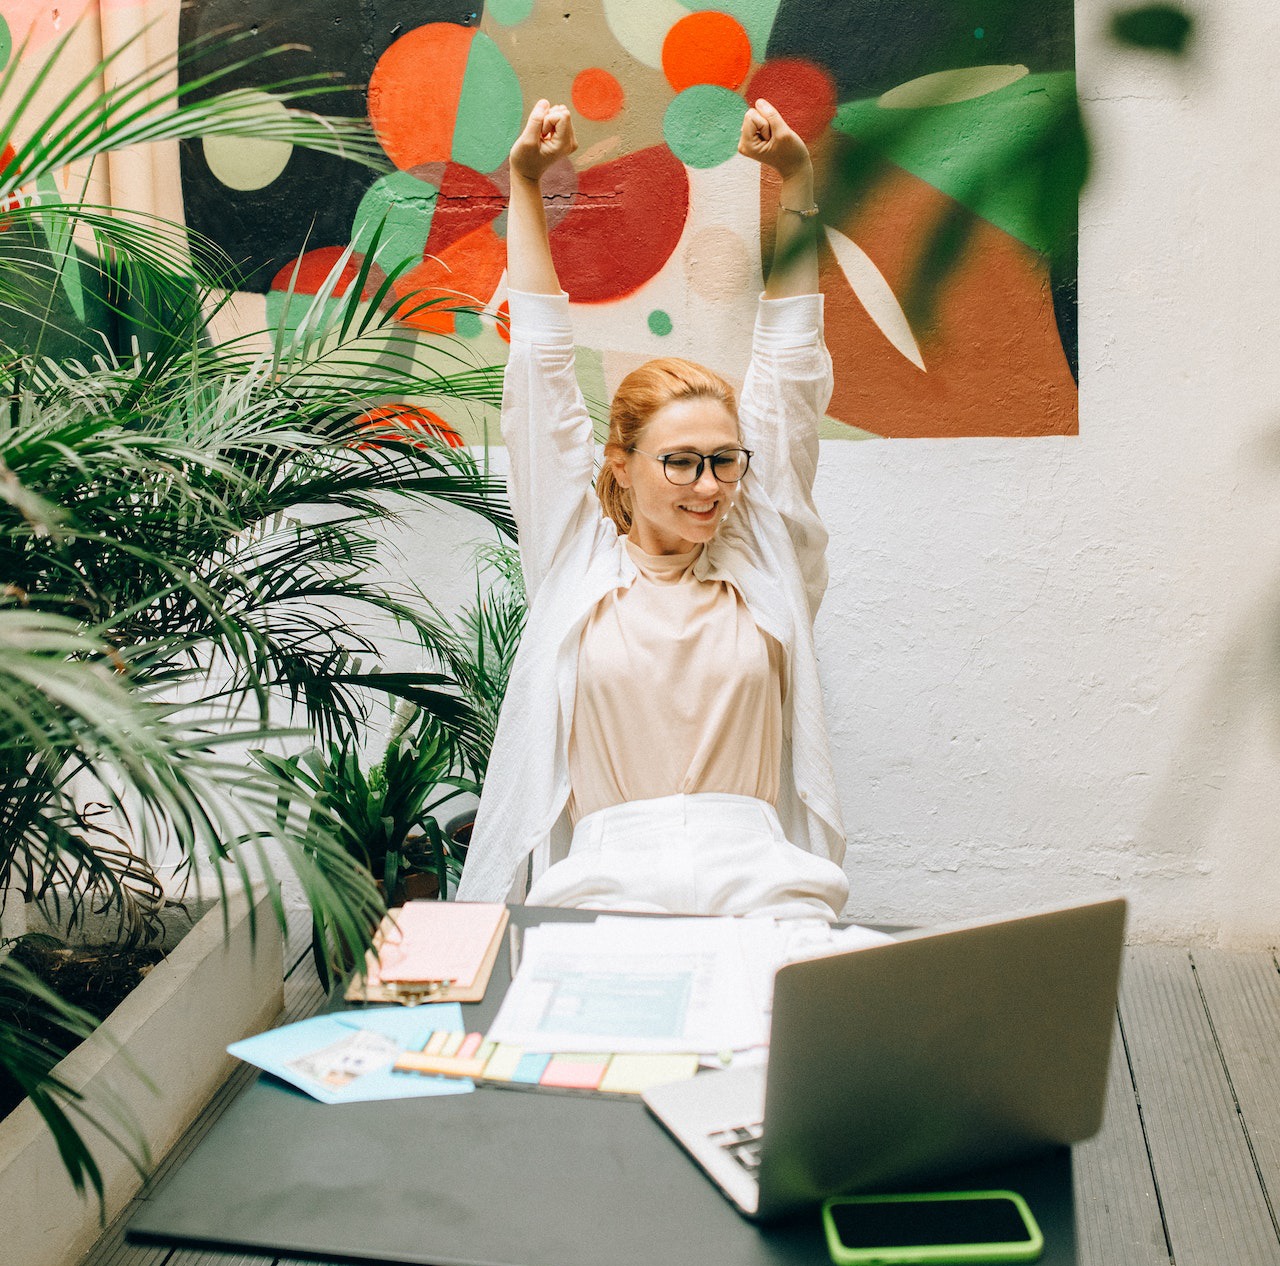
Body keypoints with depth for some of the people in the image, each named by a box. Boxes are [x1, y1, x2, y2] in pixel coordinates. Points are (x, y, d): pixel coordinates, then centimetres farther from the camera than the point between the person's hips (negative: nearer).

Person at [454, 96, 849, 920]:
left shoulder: (762, 557, 13)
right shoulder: (577, 557, 10)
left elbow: (790, 369, 11)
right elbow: (542, 370, 10)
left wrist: (797, 180, 8)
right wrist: (526, 188, 9)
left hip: (758, 876, 2)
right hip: (609, 875, -1)